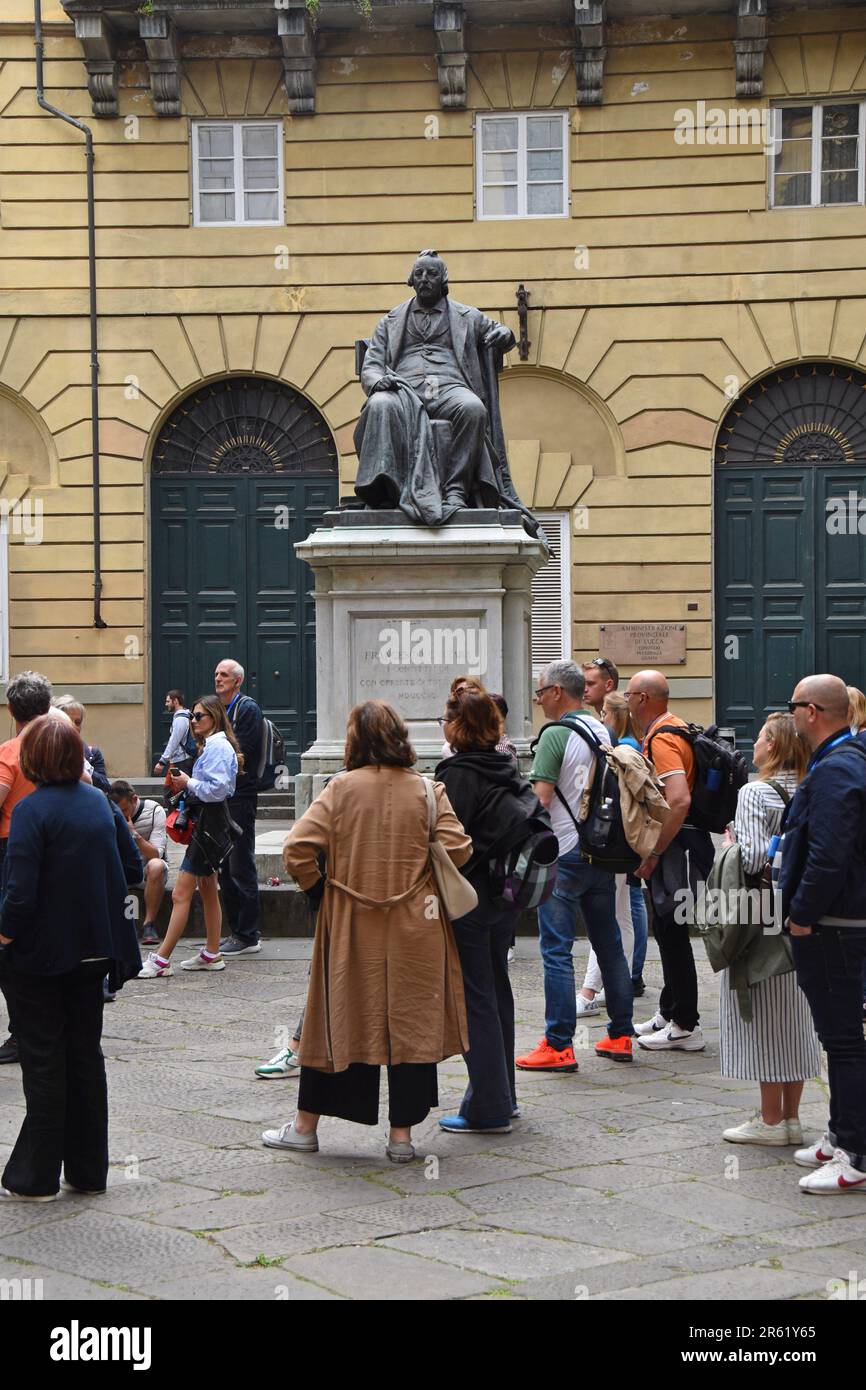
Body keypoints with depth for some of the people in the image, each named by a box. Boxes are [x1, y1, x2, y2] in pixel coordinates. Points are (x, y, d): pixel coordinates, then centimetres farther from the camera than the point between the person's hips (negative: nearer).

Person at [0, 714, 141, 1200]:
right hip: (94, 951, 5)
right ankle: (88, 1170, 20)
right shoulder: (101, 803, 3)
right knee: (86, 1054, 14)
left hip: (41, 956, -5)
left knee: (44, 1060, 3)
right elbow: (134, 871, 8)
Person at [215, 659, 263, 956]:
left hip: (240, 798, -9)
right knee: (225, 868, 12)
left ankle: (248, 937, -3)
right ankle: (235, 932, 19)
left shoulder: (248, 709, -8)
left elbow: (241, 754, -15)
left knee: (241, 868, -6)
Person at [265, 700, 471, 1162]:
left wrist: (317, 884, 6)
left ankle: (306, 1126, 20)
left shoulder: (342, 788, -6)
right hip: (414, 927, 0)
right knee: (411, 1021, 7)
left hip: (350, 926, 0)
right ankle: (402, 1133, 9)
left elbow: (297, 850, -12)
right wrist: (418, 874, 9)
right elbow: (457, 849, -9)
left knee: (337, 1019, 11)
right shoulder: (427, 790, -3)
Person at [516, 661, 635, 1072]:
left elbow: (541, 797, -19)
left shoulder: (556, 735, -13)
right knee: (609, 945, 13)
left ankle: (559, 1045, -4)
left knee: (556, 950, -4)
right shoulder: (603, 732, 10)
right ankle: (620, 1036, 18)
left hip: (563, 854, -8)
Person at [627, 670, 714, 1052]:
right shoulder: (670, 729, 15)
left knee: (672, 932, -6)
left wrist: (654, 853, -23)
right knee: (667, 931, 17)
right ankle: (669, 1013, 28)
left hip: (676, 845, -11)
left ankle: (685, 1027, -1)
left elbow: (679, 801, -29)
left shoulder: (663, 739, -18)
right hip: (671, 844, 11)